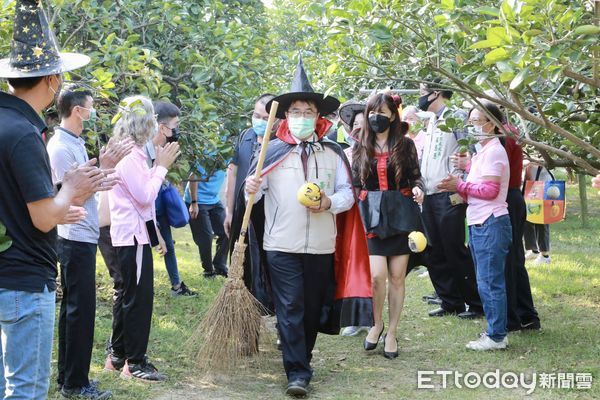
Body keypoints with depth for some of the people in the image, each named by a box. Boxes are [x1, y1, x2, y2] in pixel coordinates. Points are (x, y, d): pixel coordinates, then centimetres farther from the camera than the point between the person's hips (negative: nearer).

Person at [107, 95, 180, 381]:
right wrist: (162, 166, -11)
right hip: (134, 236, -10)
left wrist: (154, 233, 20)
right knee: (139, 296, -5)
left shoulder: (131, 152, 14)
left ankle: (118, 354, 26)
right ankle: (135, 363, 2)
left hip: (133, 234, 10)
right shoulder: (129, 155, -17)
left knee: (129, 294, 16)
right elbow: (145, 196, -20)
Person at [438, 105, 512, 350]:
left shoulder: (493, 151, -12)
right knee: (486, 282, 13)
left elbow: (490, 190, -19)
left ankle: (496, 337, -2)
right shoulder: (482, 151, 18)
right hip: (479, 224, 10)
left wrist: (460, 185, -12)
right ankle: (494, 330, 20)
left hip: (491, 224, -10)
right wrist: (459, 188, 2)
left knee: (490, 282, -7)